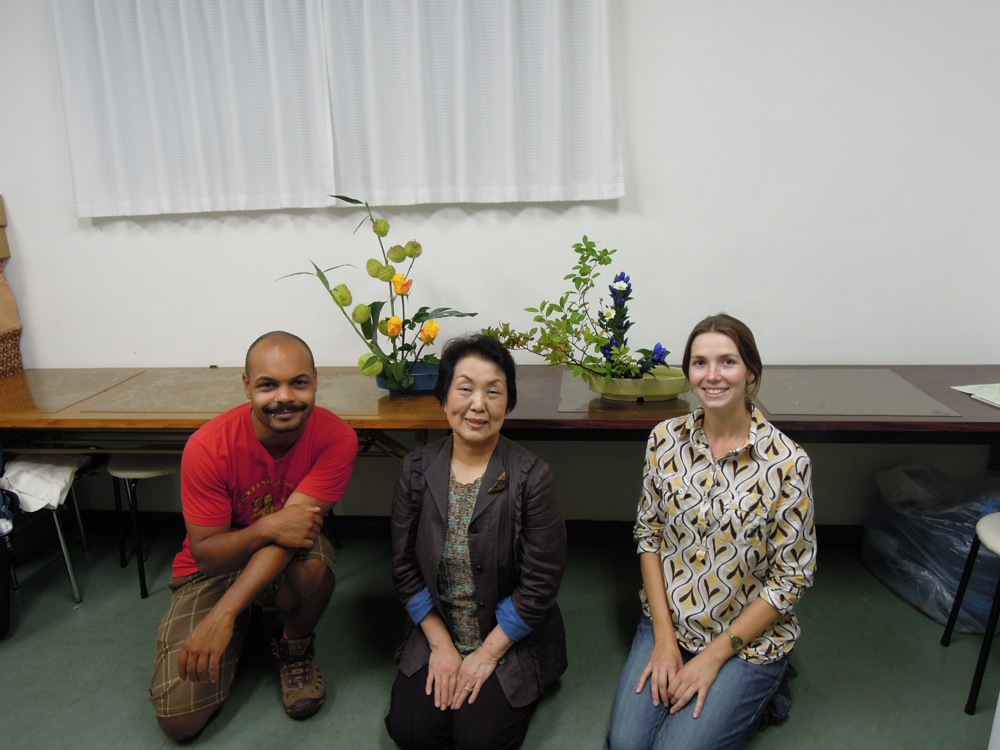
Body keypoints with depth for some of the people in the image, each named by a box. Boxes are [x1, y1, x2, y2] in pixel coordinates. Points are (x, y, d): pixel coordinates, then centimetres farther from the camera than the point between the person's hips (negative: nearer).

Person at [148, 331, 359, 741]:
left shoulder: (336, 437, -24)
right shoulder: (208, 446, -24)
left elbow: (293, 526, -29)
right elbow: (206, 553, -18)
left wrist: (223, 614, -39)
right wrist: (267, 527, -40)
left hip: (289, 561, 0)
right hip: (214, 567, 0)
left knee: (314, 559, -37)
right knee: (180, 720, -10)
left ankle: (295, 650, -2)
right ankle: (246, 627, 21)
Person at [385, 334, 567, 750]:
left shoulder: (531, 477, -18)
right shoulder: (417, 470, -8)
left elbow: (540, 584, -15)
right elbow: (404, 567, -3)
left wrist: (486, 655, -12)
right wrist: (441, 645, -6)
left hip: (510, 639, -2)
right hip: (436, 634, 3)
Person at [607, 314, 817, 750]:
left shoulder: (787, 461, -17)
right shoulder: (665, 439, -8)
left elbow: (793, 576, -11)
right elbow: (648, 535, 0)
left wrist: (715, 655, -12)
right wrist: (665, 639, -7)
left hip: (748, 637, -2)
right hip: (666, 622, 3)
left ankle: (754, 696, 14)